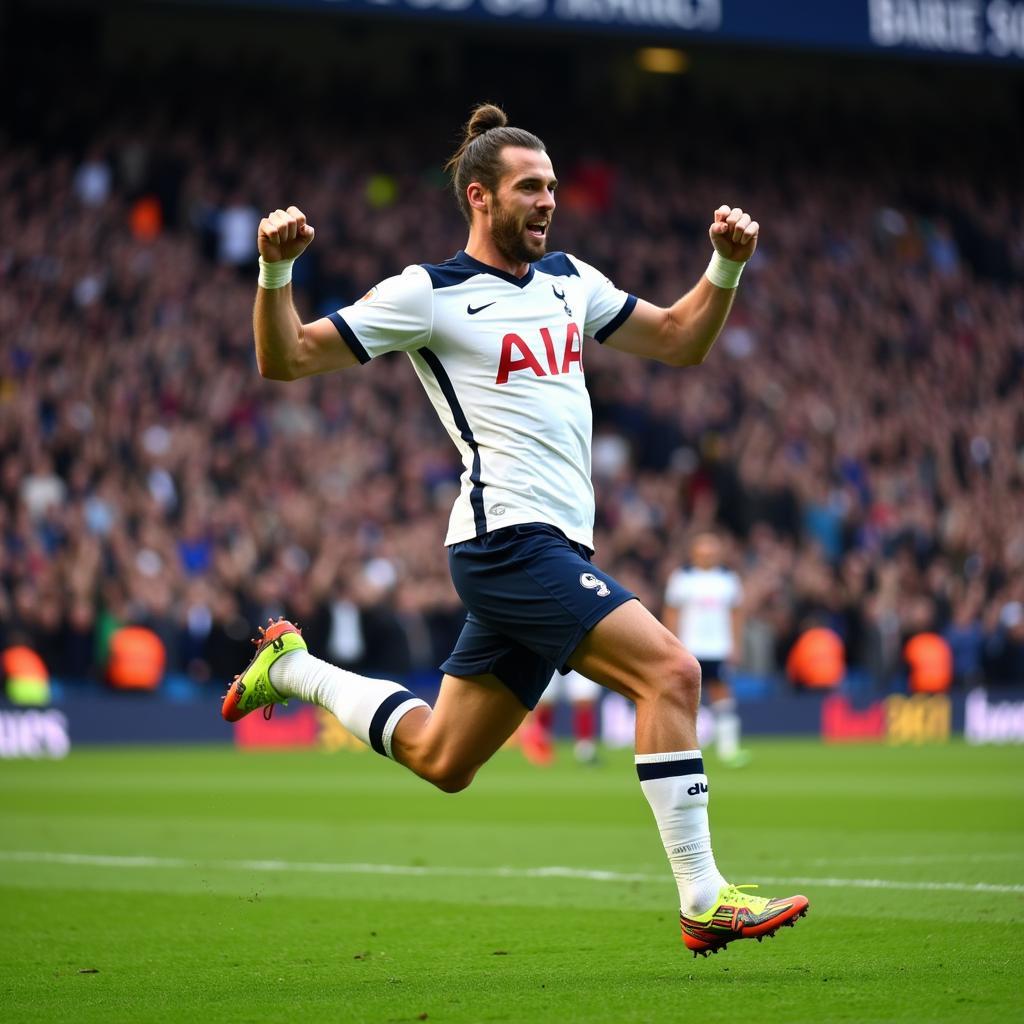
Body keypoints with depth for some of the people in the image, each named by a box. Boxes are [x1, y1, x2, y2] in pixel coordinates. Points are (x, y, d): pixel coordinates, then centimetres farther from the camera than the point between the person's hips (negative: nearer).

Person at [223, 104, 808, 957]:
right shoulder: (430, 293, -4)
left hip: (550, 550, 8)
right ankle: (702, 900, -19)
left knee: (441, 761, 15)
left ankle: (291, 668, 35)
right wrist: (276, 269, -20)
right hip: (510, 540, -8)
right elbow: (287, 359, -2)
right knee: (670, 670, -22)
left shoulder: (567, 280, 16)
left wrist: (727, 264, 7)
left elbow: (680, 341, 23)